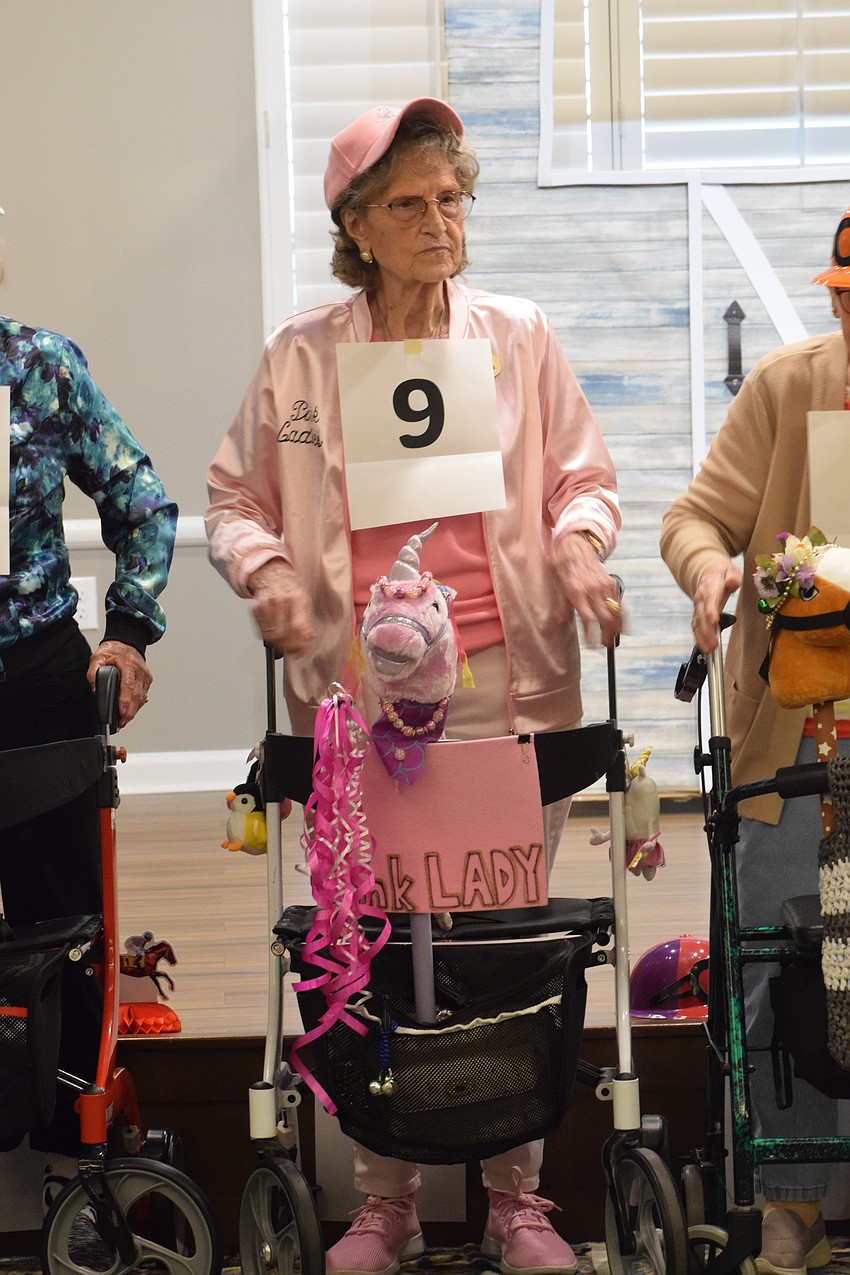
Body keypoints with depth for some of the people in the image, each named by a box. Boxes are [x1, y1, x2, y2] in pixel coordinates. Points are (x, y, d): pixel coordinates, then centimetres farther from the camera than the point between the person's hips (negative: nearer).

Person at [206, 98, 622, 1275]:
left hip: (503, 681, 0)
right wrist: (264, 570, -6)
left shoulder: (520, 339, 7)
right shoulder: (300, 356, 6)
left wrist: (578, 543, -7)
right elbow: (236, 496, 13)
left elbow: (584, 476, 13)